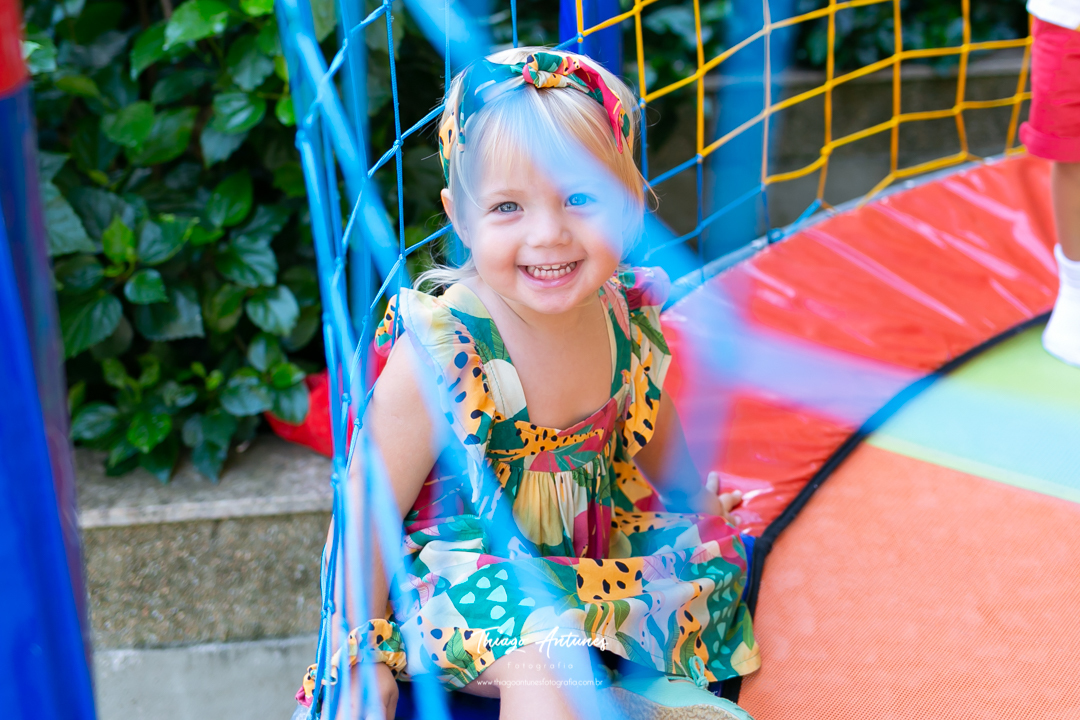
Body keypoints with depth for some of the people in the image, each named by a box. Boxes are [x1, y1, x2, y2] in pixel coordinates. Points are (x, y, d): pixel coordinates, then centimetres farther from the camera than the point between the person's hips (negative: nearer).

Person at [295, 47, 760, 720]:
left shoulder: (630, 321, -10)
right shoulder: (438, 355, -28)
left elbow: (652, 431, 14)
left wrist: (699, 505, 29)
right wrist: (367, 657, -14)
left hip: (591, 555, 7)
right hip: (466, 578, -7)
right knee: (544, 662, -32)